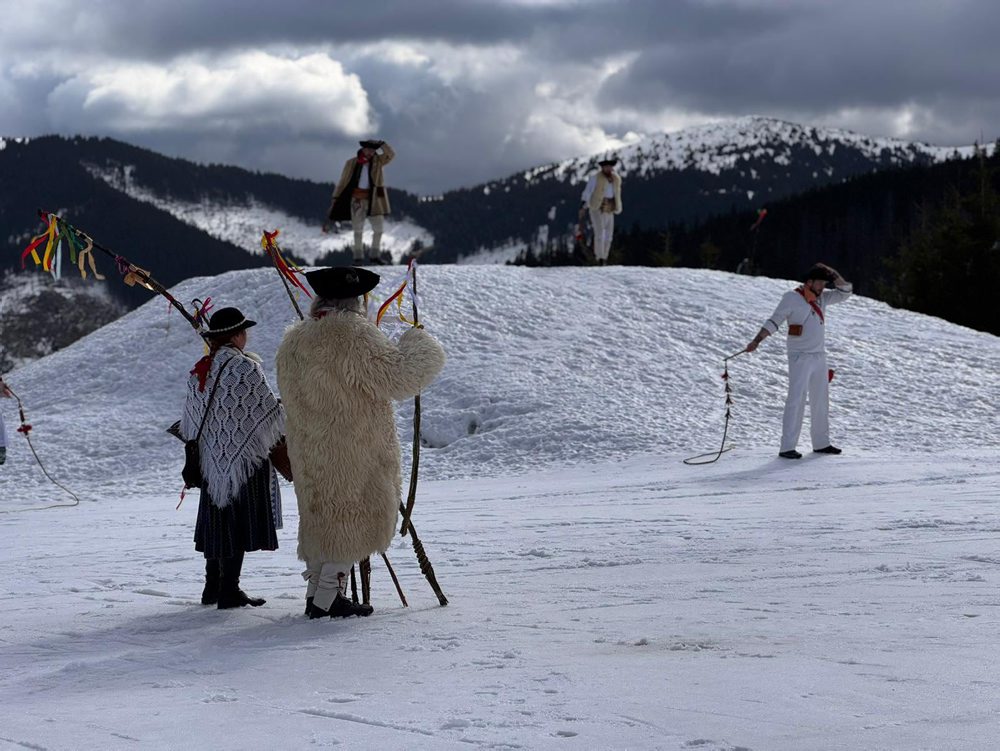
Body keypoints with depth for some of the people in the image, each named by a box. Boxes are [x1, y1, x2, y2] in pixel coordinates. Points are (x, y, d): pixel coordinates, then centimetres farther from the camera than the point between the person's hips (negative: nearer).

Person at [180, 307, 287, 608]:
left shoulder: (199, 370, 9)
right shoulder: (244, 367, -13)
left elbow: (190, 423, 15)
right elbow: (268, 409, -11)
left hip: (212, 458, 7)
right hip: (244, 456, -7)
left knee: (217, 522, 14)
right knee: (239, 523, -3)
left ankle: (212, 588, 21)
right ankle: (229, 590, -4)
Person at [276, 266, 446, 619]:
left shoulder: (292, 342, 9)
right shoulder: (354, 335, -17)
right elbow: (399, 375, -17)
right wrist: (418, 340, 0)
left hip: (308, 451, 8)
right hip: (355, 450, -8)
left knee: (321, 518, 17)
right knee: (355, 518, 0)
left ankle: (315, 591, 22)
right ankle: (328, 595, -2)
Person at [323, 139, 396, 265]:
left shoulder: (378, 161, 4)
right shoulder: (351, 163, -1)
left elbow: (391, 154, -11)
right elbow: (343, 182, 2)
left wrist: (380, 143, -19)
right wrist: (335, 197, 0)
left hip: (372, 198, 2)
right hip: (357, 198, -2)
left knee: (378, 227, -2)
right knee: (358, 228, 2)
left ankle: (375, 255, 6)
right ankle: (358, 256, 7)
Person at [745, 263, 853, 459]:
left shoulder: (822, 298, 11)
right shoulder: (791, 298, -8)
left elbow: (845, 292, 10)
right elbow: (773, 321, -11)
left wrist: (833, 275, -2)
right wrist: (756, 341, -21)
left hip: (819, 356, 7)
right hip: (800, 357, -7)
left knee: (821, 400, 14)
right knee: (796, 400, -13)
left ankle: (821, 443, 26)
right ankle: (787, 447, -14)